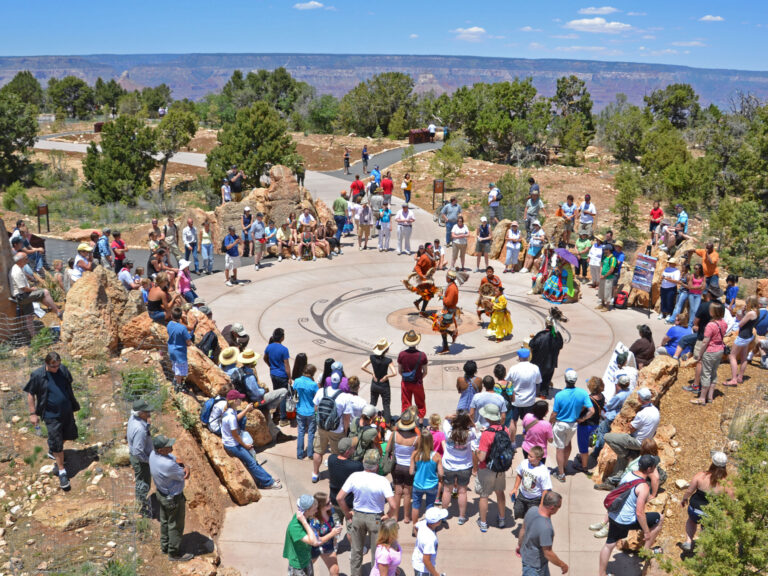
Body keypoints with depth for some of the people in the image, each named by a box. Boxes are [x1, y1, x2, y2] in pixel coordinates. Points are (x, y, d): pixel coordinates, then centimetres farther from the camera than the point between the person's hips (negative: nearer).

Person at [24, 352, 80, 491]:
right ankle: (62, 471, 13)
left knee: (69, 435, 21)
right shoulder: (37, 375, -17)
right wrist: (33, 413, -8)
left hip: (67, 411, 5)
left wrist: (73, 404, 18)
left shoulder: (63, 370, -5)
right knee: (57, 443, -1)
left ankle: (52, 451, 50)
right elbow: (30, 395, -8)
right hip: (51, 415, -5)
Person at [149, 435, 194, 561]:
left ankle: (165, 546, 47)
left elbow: (176, 459, -5)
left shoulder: (153, 454, -13)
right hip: (173, 498, -9)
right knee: (176, 526, 13)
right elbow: (184, 476, -25)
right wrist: (185, 468, -5)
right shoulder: (167, 465, -40)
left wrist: (186, 467, -24)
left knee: (165, 521, 27)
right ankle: (174, 553, 30)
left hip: (161, 493, 9)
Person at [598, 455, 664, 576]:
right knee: (659, 519, 10)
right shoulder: (643, 487, -23)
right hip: (627, 521, -7)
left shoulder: (628, 474, 1)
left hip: (614, 516, 7)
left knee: (609, 545, 21)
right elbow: (639, 513, -24)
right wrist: (646, 531, -11)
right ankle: (646, 549, 22)